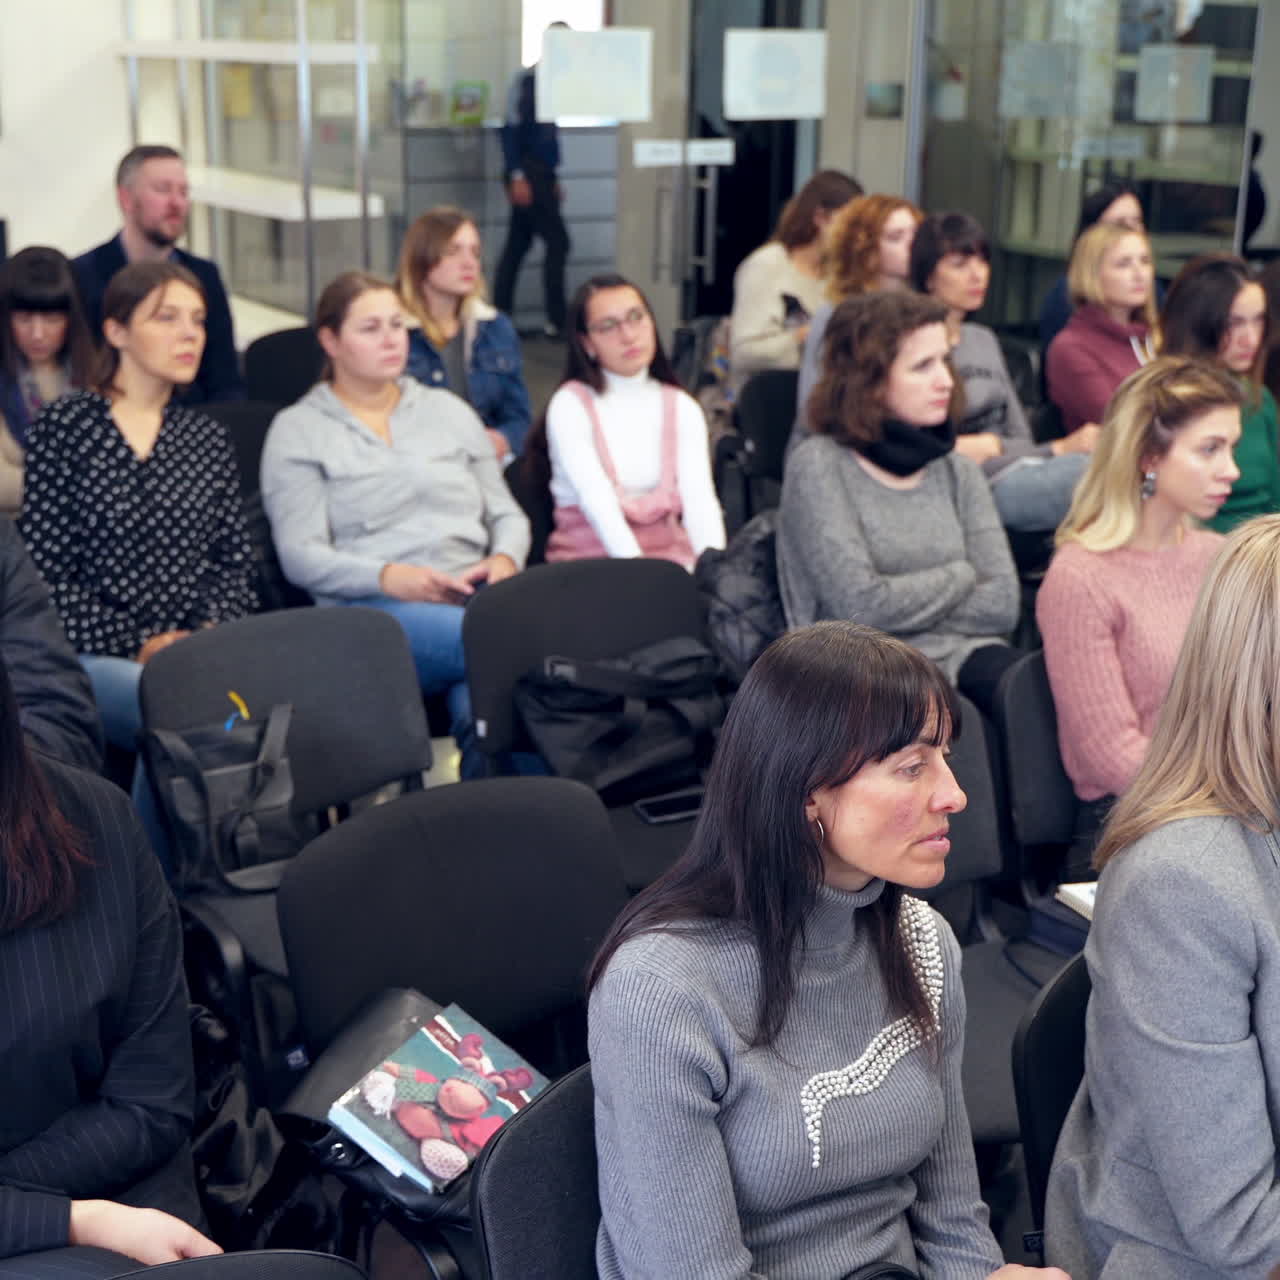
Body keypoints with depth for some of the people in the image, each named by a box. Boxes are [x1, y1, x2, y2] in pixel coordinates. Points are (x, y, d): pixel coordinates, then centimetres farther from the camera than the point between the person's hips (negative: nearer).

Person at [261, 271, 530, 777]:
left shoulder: (449, 411, 26)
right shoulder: (298, 430, 13)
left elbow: (507, 513, 25)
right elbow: (301, 556, 1)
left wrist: (504, 559, -1)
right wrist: (389, 577, -17)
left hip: (476, 597, 3)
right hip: (371, 610, -3)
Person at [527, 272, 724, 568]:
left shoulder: (682, 408, 11)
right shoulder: (570, 406, -1)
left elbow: (699, 499, -4)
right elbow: (597, 500, -15)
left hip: (670, 556, 3)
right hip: (589, 558, -3)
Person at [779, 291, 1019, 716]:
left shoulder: (957, 471, 15)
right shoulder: (819, 466, -2)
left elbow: (1001, 603, 4)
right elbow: (860, 604, -13)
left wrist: (902, 609, -6)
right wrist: (960, 577, 2)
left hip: (964, 654, 5)